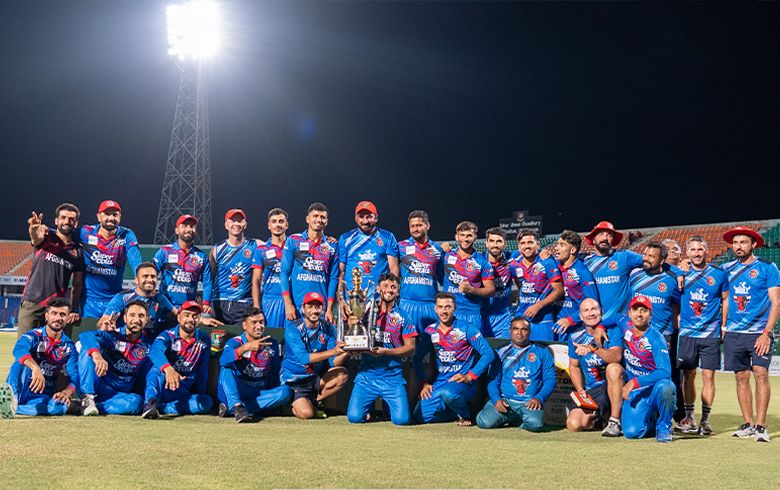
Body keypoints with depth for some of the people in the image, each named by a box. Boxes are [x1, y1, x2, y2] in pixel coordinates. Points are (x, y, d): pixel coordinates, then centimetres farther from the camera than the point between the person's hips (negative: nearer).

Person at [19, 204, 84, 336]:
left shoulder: (78, 251, 8)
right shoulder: (47, 236, 0)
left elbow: (77, 284, 12)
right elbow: (37, 238, -26)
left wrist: (73, 310, 3)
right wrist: (35, 231, -50)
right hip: (31, 303, -2)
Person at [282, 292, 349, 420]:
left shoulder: (328, 328, -3)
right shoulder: (293, 330, -16)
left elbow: (333, 362, -10)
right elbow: (303, 358, -32)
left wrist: (345, 352, -32)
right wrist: (332, 351, -43)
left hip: (316, 378, 4)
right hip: (294, 380, -4)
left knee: (342, 374, -23)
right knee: (306, 413, -25)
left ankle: (315, 401, 0)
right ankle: (297, 403, 13)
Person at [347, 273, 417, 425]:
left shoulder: (402, 316, 4)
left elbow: (410, 348, -1)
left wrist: (386, 351, -15)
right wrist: (351, 327, -15)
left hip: (393, 377, -1)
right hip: (367, 374, 1)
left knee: (402, 419, -13)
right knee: (354, 417, -12)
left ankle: (388, 405, 22)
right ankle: (371, 405, 23)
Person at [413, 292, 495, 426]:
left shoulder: (467, 328, -4)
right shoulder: (430, 331, 8)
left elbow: (488, 354, -10)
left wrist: (469, 377, -15)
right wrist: (425, 383, 2)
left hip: (462, 381, -5)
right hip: (440, 382, 5)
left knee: (448, 393, -38)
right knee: (420, 416, -12)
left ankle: (466, 415, -6)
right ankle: (456, 410, 11)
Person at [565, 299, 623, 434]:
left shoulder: (613, 330, -9)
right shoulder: (576, 337, 3)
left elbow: (616, 356, -27)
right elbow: (574, 366, 15)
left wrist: (594, 348, -43)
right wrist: (580, 390, 0)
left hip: (614, 386, -3)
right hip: (591, 390, 3)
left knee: (613, 368, -36)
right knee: (573, 424, -18)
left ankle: (615, 421, -25)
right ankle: (598, 416, 18)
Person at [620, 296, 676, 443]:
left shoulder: (655, 338, -16)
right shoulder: (625, 328, 0)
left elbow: (665, 371, -27)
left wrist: (635, 382, -33)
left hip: (654, 388, -4)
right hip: (635, 392, 4)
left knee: (664, 386, -39)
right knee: (632, 432, -18)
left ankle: (664, 426, -11)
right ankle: (652, 418, 19)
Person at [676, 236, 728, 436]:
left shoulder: (719, 273, 2)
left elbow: (725, 300, 11)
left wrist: (723, 325, 6)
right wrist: (677, 319, 4)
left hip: (711, 334, -1)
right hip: (687, 332, 1)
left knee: (708, 375, -3)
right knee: (688, 375, 3)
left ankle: (705, 419, 3)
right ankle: (689, 417, 12)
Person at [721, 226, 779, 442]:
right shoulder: (727, 269, 11)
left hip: (759, 332, -4)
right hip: (734, 333, 4)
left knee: (761, 374, -12)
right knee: (741, 376, 5)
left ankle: (761, 426, -10)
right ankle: (748, 424, 11)